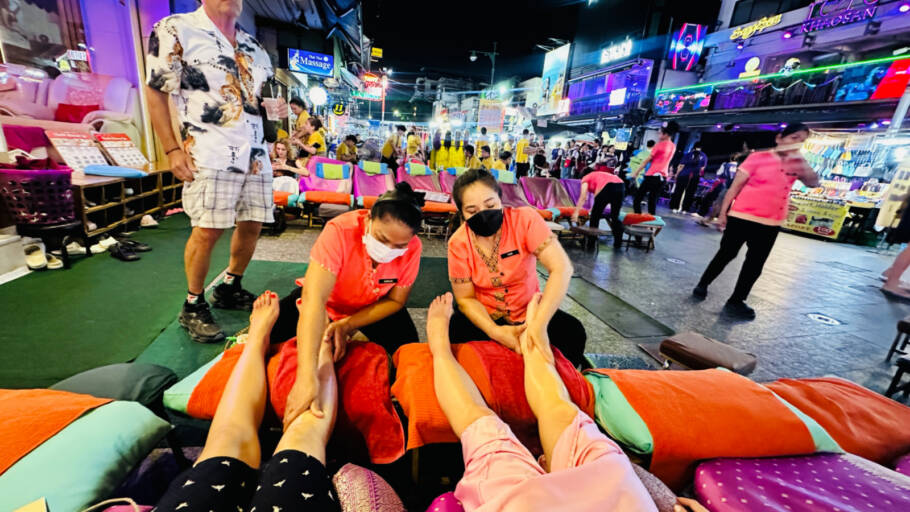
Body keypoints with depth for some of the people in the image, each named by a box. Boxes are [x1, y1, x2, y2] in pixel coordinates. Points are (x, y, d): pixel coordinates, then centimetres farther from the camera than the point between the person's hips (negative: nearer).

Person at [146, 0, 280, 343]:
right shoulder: (175, 30, 1)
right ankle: (193, 307, 8)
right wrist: (173, 150, -11)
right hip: (211, 155, -6)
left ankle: (229, 289, 27)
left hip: (256, 154, 6)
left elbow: (269, 95, 29)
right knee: (207, 230, -11)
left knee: (252, 225, 7)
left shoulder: (253, 47, 18)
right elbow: (156, 92, -3)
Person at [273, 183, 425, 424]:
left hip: (374, 306, 2)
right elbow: (314, 299, -45)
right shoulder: (339, 231, -36)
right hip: (327, 302, -1)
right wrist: (306, 377, -54)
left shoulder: (412, 248, -26)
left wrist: (347, 326, -29)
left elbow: (395, 300, -14)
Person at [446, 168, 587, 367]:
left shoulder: (525, 219, -20)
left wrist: (539, 324, -41)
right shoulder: (458, 243, -15)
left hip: (529, 312, 0)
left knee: (573, 333, -24)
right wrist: (495, 332, -29)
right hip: (484, 316, 0)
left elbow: (561, 268, -29)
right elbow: (466, 298, -9)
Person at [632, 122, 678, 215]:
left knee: (637, 199, -2)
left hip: (652, 176, -8)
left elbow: (647, 160, -6)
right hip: (662, 177, 8)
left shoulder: (660, 144, -8)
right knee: (652, 202, 11)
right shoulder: (673, 146, 12)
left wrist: (636, 172, -2)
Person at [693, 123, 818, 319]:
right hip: (742, 216, -5)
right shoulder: (759, 157, -5)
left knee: (755, 263, 7)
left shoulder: (796, 164, 11)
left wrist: (803, 163, -15)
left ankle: (736, 301, 16)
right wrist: (723, 212, -8)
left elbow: (813, 183, -2)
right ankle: (703, 284, 23)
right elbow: (736, 186, -6)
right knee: (726, 254, 4)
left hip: (771, 224, 5)